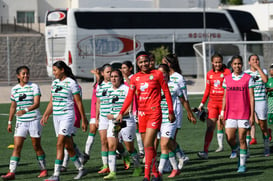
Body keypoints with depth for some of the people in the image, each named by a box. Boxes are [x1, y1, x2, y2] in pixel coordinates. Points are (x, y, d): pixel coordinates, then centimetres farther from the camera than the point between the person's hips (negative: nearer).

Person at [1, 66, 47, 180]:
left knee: (37, 146, 4)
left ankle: (43, 170, 19)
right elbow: (13, 106, 17)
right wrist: (10, 122, 14)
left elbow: (37, 104, -16)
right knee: (17, 146, -5)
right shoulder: (14, 89, 8)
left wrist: (25, 110, -32)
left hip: (34, 120, -3)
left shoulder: (34, 87, -5)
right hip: (20, 122, 3)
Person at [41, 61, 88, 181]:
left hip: (67, 116, -7)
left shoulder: (71, 83, -9)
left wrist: (83, 120, -5)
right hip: (56, 116, 7)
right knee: (68, 146, 9)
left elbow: (79, 102, -6)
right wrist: (45, 115, 12)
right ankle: (81, 169, 21)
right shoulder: (54, 83, 12)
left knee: (60, 144, -13)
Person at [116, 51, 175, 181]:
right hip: (142, 114, 5)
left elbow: (166, 92, 4)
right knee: (148, 146, 7)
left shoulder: (157, 74, 1)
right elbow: (129, 97, 9)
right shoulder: (135, 78, 10)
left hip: (154, 113, -4)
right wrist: (121, 113, 1)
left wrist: (171, 111, 3)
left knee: (148, 145, -14)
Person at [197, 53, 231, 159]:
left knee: (220, 125, 2)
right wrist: (202, 103, 16)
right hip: (212, 102, 3)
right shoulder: (209, 74, 10)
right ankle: (205, 152, -12)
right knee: (210, 126, -6)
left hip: (224, 102, -3)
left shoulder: (226, 72, -2)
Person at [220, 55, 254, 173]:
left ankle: (242, 164, 8)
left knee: (242, 139, -1)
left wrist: (252, 115, -6)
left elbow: (251, 97, -2)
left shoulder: (248, 78, -2)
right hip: (230, 114, 3)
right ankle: (237, 152, 26)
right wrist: (222, 111, 9)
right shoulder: (227, 79, 8)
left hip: (244, 114, -3)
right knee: (230, 138, -3)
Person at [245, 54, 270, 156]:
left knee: (263, 125, 4)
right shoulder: (245, 73, 6)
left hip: (261, 101, 0)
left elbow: (265, 80, -16)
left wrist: (258, 68, -11)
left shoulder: (263, 71, 6)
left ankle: (267, 148, 15)